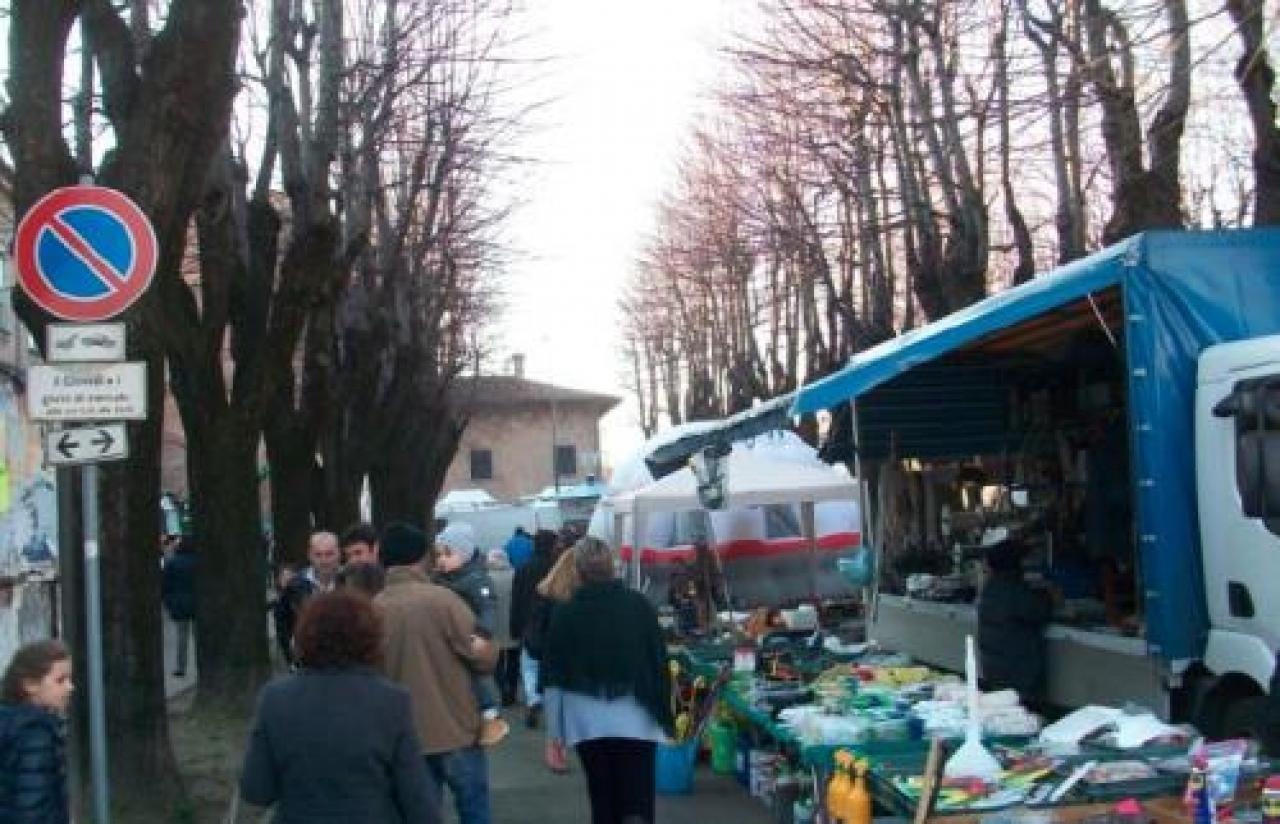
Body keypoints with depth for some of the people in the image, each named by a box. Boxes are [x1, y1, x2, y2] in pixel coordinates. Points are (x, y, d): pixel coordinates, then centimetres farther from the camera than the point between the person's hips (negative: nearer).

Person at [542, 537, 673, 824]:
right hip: (636, 721, -1)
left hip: (588, 723, 1)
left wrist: (554, 735, 7)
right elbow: (660, 664, 3)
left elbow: (554, 679, 1)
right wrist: (664, 718, 13)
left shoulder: (566, 613, -1)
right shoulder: (639, 605, 0)